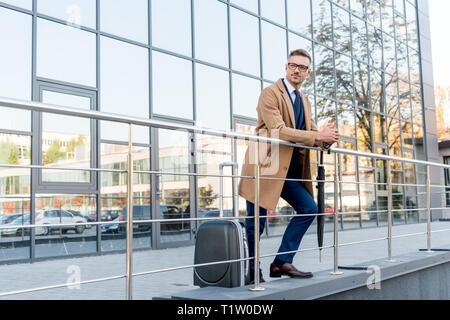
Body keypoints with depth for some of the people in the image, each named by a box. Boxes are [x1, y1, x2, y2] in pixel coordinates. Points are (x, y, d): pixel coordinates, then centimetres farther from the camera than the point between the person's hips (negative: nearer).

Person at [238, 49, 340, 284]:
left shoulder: (304, 101, 17)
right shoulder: (270, 94, -9)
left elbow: (311, 132, 17)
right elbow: (278, 130, -21)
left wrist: (326, 139, -8)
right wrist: (318, 136, -21)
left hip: (288, 169, 8)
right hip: (265, 166, -8)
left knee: (308, 208, 4)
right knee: (256, 222, -1)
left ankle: (282, 262, 11)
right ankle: (250, 271, 16)